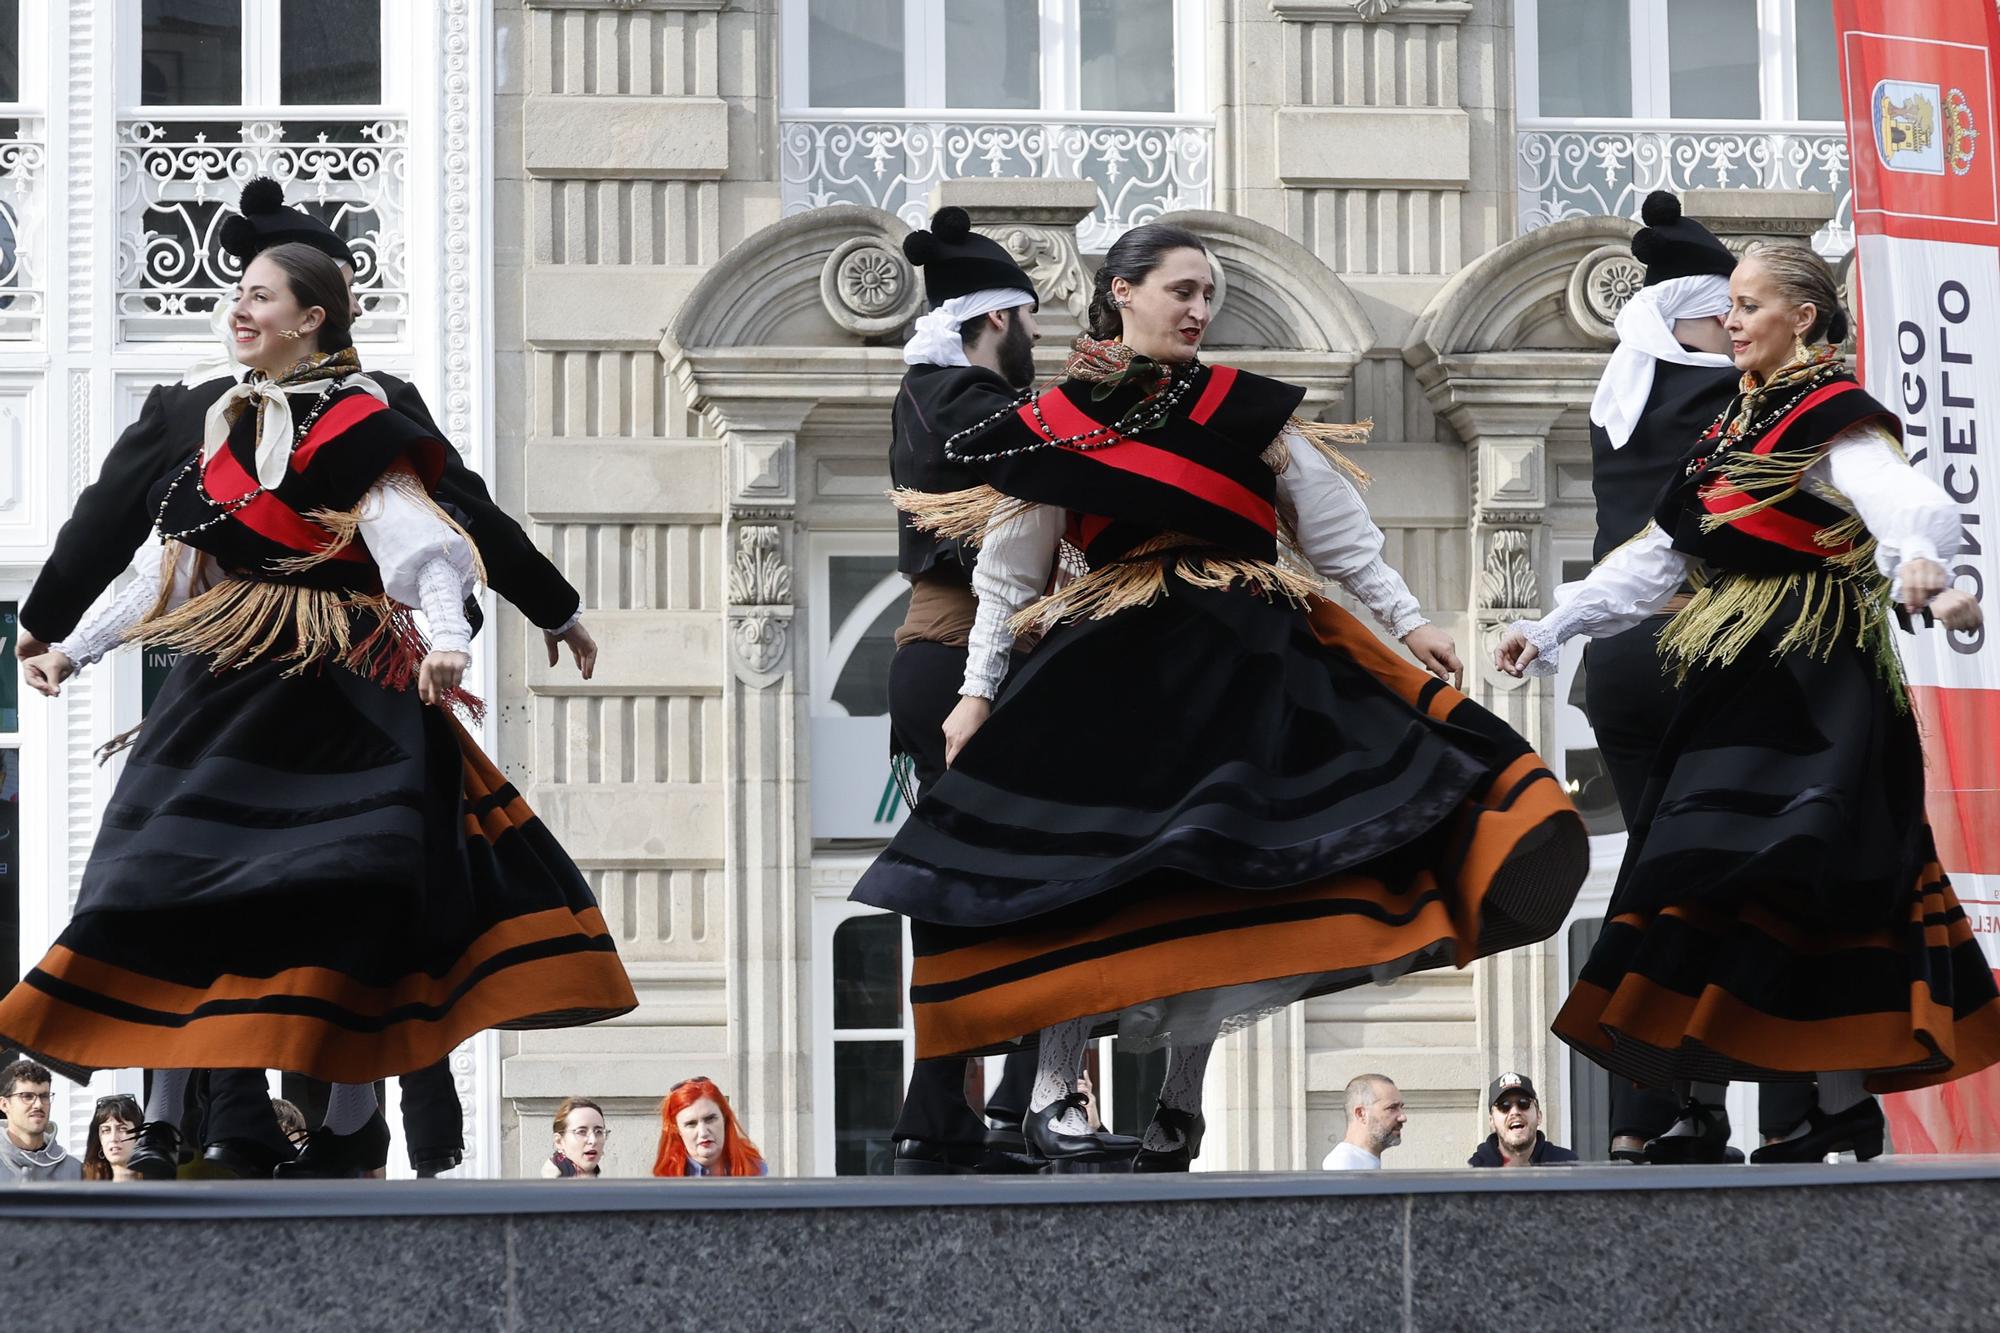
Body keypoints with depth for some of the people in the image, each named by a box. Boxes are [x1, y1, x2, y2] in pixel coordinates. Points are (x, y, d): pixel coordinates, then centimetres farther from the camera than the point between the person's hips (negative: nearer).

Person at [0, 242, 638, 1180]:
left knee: (341, 886, -8)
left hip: (333, 680, -7)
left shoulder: (352, 423, -5)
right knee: (170, 868, -1)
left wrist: (446, 640, -34)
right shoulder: (227, 426, 17)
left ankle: (354, 1121, 2)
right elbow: (172, 570, 24)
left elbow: (422, 541, -16)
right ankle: (160, 1123, 2)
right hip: (228, 680, 7)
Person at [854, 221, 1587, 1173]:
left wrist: (1406, 621, 4)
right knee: (1083, 868, -11)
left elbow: (1337, 531, 9)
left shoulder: (1248, 408, 7)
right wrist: (977, 691, 5)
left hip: (1242, 660, 1)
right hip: (1112, 668, -1)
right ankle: (1053, 1095, -5)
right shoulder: (1054, 427, 4)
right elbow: (1008, 572, 9)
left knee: (1213, 878, -2)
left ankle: (1181, 1105, 7)